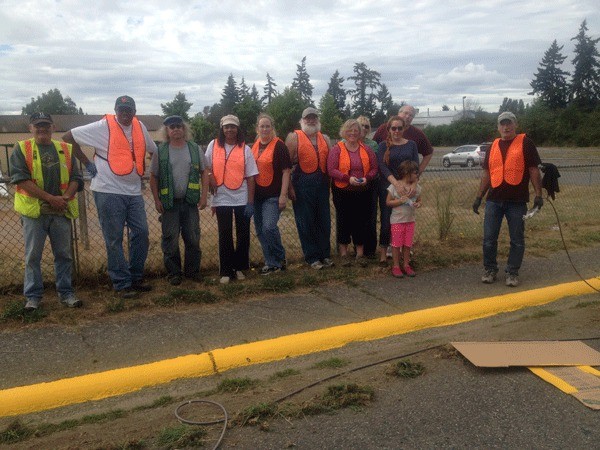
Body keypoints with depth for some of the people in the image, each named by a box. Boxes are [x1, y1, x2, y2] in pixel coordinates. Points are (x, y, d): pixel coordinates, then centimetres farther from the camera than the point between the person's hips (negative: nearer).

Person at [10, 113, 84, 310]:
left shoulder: (65, 149, 11)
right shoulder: (22, 149, 2)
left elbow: (75, 178, 8)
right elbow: (21, 179, -9)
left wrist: (66, 197, -12)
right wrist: (50, 198, -16)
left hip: (61, 212, 2)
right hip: (34, 211, -2)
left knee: (64, 254, 8)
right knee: (33, 255, 4)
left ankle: (66, 292, 18)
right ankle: (33, 296, 14)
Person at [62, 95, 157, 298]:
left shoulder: (139, 127, 8)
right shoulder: (102, 127, -7)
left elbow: (152, 149, 26)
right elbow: (67, 138, -5)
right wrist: (86, 162, -4)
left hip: (133, 191, 6)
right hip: (109, 191, -5)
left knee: (141, 233, 7)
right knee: (114, 240, 1)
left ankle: (136, 277, 22)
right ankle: (122, 284, 9)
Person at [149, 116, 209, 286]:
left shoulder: (195, 149, 4)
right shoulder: (160, 151, 1)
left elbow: (204, 172, 6)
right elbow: (154, 177, 3)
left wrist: (204, 196, -2)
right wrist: (156, 200, -3)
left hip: (190, 201, 1)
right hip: (169, 202, -1)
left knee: (193, 238, 7)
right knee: (170, 240, 4)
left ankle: (192, 270, 21)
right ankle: (173, 273, 16)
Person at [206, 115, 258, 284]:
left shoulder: (245, 149, 2)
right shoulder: (213, 145, 3)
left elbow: (250, 177, 0)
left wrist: (251, 202, -5)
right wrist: (212, 184, -5)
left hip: (242, 199, 0)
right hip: (221, 199, 0)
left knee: (243, 234, 5)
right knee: (225, 236, 4)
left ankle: (239, 267, 22)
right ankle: (226, 271, 13)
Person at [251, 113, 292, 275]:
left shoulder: (279, 146, -7)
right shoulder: (254, 146, 12)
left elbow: (286, 171, -11)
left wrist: (283, 195, -17)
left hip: (273, 195, -6)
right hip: (257, 195, 7)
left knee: (269, 227, -18)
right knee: (260, 230, 7)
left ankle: (280, 259, 4)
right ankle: (271, 263, 19)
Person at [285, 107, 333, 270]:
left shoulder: (325, 139, 14)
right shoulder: (294, 137, -1)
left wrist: (330, 183, 7)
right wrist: (289, 187, -11)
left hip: (322, 184, 4)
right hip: (302, 185, -4)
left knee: (324, 221, 8)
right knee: (306, 222, 3)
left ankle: (325, 254, 21)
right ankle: (312, 257, 13)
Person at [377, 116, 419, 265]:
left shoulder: (411, 145, 7)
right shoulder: (383, 146, 1)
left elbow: (415, 166, -2)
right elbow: (382, 167, -12)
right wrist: (396, 183, -27)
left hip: (407, 189, 2)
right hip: (387, 188, -2)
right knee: (386, 221, -1)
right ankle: (383, 251, 13)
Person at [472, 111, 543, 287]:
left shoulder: (525, 143, 0)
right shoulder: (493, 146, 13)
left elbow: (534, 170, -3)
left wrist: (538, 194, -10)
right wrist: (479, 197, 11)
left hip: (517, 201, -3)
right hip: (494, 200, 4)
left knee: (517, 240, 4)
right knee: (489, 238, 4)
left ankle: (512, 273, 16)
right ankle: (489, 270, 19)